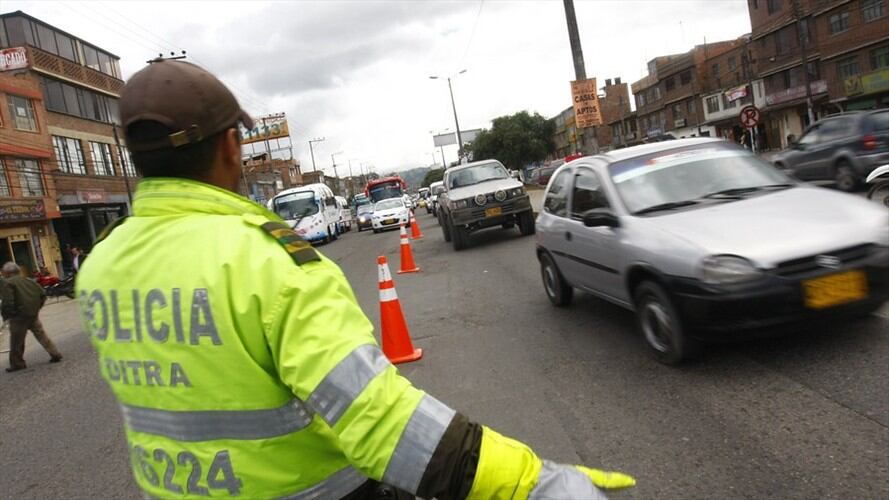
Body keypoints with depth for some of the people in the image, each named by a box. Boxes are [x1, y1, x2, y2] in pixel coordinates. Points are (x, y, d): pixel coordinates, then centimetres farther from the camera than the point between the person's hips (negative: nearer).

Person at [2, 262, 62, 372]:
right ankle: (55, 354, 10)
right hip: (34, 314, 6)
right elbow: (42, 295, 8)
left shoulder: (6, 283, -10)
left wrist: (6, 315, -8)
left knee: (16, 341, 7)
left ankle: (17, 363, 16)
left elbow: (7, 302, -21)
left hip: (19, 317, -6)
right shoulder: (27, 281, 10)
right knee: (41, 335, 13)